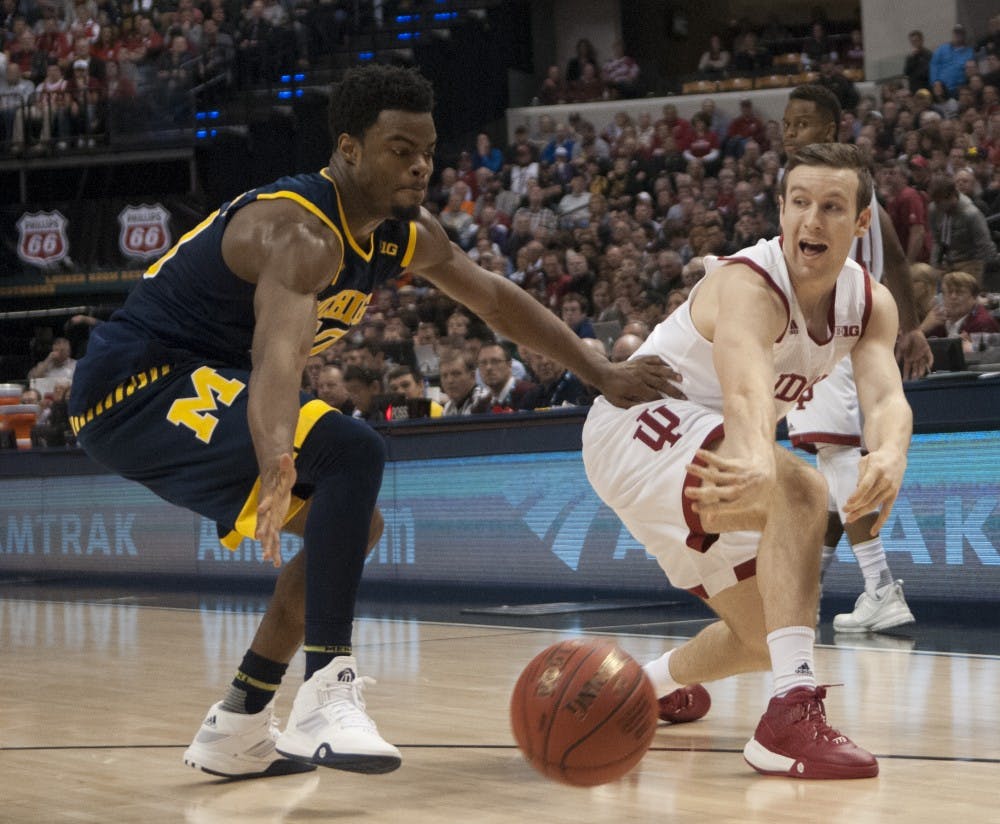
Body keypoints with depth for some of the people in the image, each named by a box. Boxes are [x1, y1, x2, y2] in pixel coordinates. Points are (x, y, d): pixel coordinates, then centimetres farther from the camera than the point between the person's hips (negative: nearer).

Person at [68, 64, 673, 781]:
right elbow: (277, 351, -46)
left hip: (190, 391, 10)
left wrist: (603, 374, 17)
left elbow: (494, 298, 19)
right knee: (350, 454, -27)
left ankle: (237, 728, 16)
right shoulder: (300, 231, -27)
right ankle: (328, 697, -31)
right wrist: (278, 463, -64)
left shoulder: (407, 233, 3)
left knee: (352, 527, 14)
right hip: (137, 388, -10)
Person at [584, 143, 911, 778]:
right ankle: (792, 715, -42)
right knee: (799, 488, -35)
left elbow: (886, 397, -23)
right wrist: (757, 464, -70)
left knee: (768, 634, 14)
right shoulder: (750, 285, -27)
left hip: (699, 461, 9)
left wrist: (889, 455, -48)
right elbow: (745, 390, -48)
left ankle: (649, 685, 43)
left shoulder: (870, 305, -4)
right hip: (638, 430, -9)